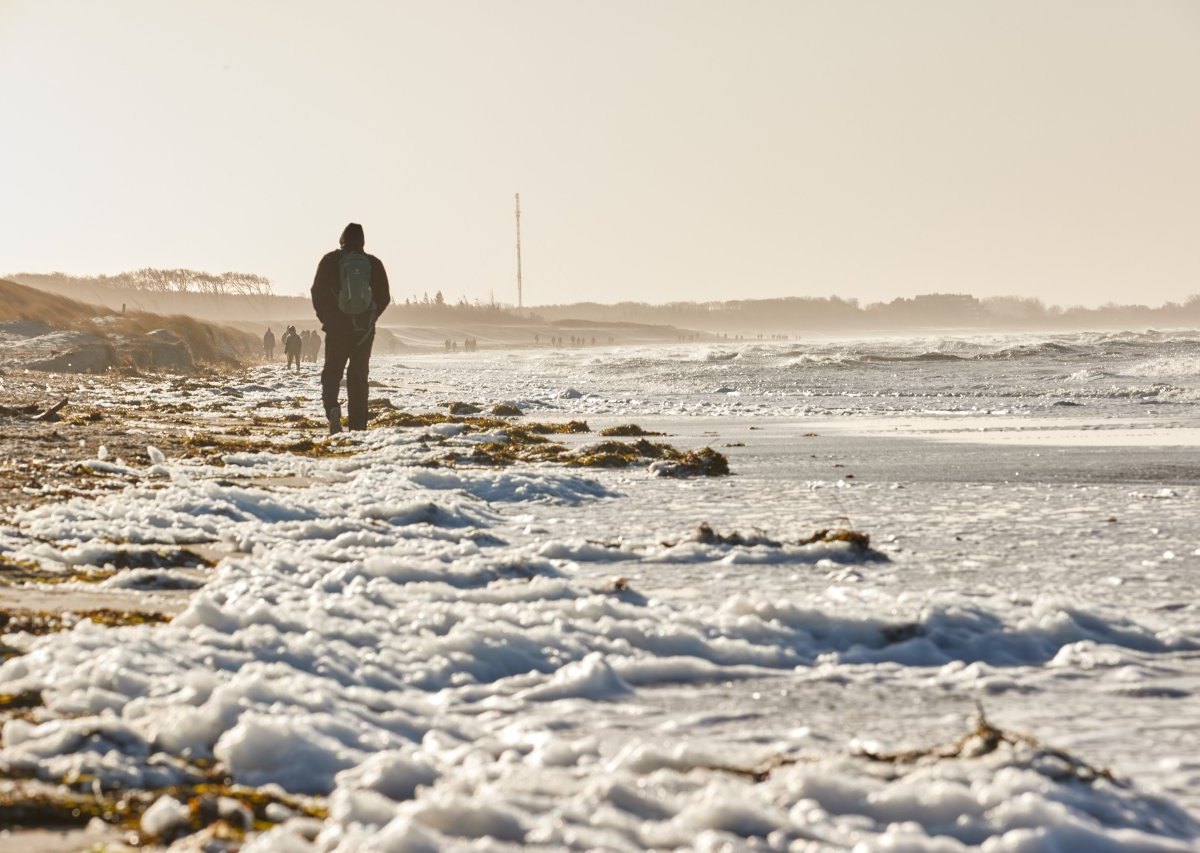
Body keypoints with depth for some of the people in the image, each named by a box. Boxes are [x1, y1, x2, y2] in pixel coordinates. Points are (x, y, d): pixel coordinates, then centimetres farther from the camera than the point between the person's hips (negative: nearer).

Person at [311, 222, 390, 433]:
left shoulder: (330, 261, -2)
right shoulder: (373, 263, 2)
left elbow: (317, 291, -1)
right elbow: (384, 296, 4)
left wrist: (325, 317, 11)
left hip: (336, 326, -1)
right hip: (364, 329, 1)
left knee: (332, 372, 7)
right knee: (358, 376, 7)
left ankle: (332, 408, -21)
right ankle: (357, 425, 3)